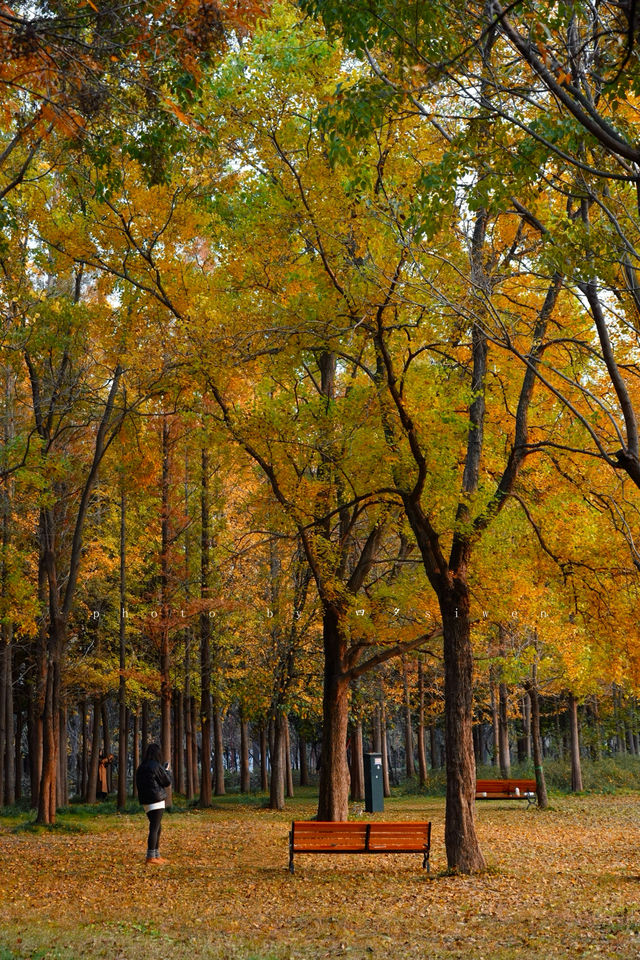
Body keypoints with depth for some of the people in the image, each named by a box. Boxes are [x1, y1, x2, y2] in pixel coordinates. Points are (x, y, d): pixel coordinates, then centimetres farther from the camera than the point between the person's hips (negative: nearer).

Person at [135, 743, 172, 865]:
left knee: (158, 828, 17)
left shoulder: (141, 768, 10)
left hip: (146, 801, 8)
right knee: (154, 828, -6)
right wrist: (167, 771, 12)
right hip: (156, 801, -8)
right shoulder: (156, 766, -13)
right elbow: (167, 782, -6)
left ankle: (157, 856, 22)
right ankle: (150, 857, -7)